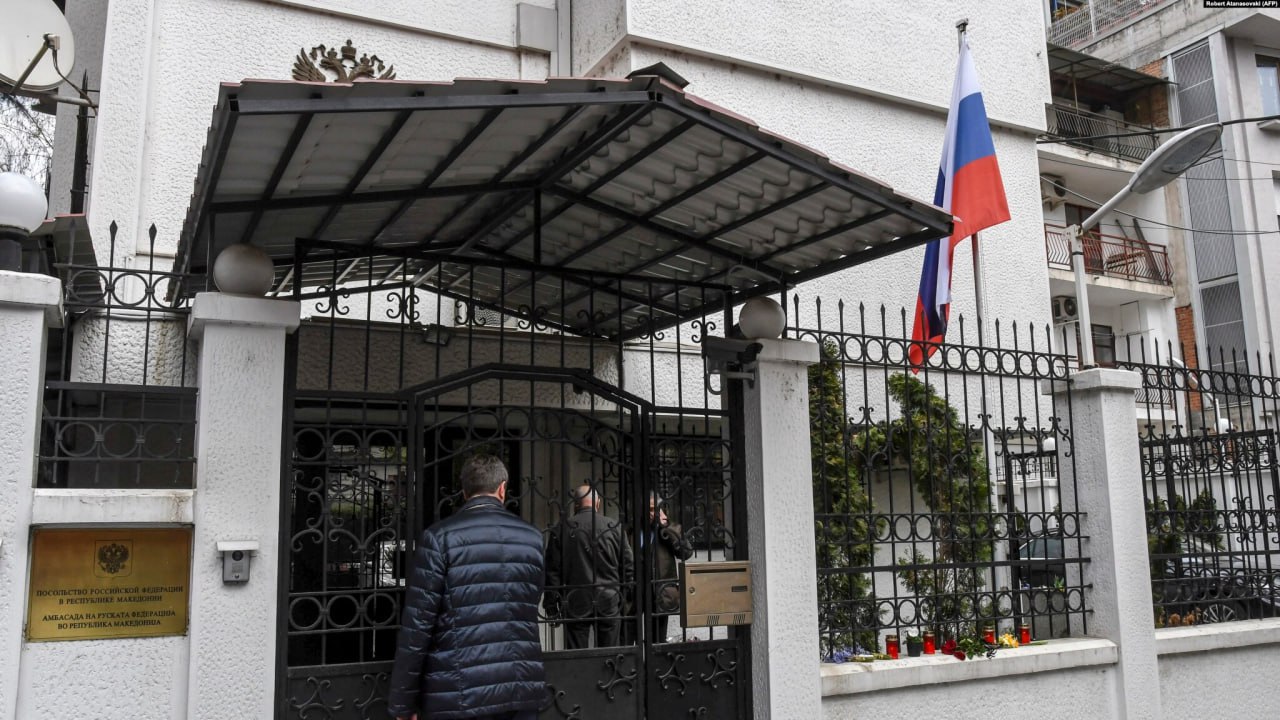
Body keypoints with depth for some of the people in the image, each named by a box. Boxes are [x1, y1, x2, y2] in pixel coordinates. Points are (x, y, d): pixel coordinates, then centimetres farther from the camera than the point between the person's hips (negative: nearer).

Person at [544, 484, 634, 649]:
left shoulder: (562, 529, -3)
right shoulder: (615, 527, -1)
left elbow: (552, 570, -1)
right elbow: (629, 566, 2)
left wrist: (552, 605, 6)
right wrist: (620, 595, 13)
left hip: (575, 604, 0)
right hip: (608, 604, 1)